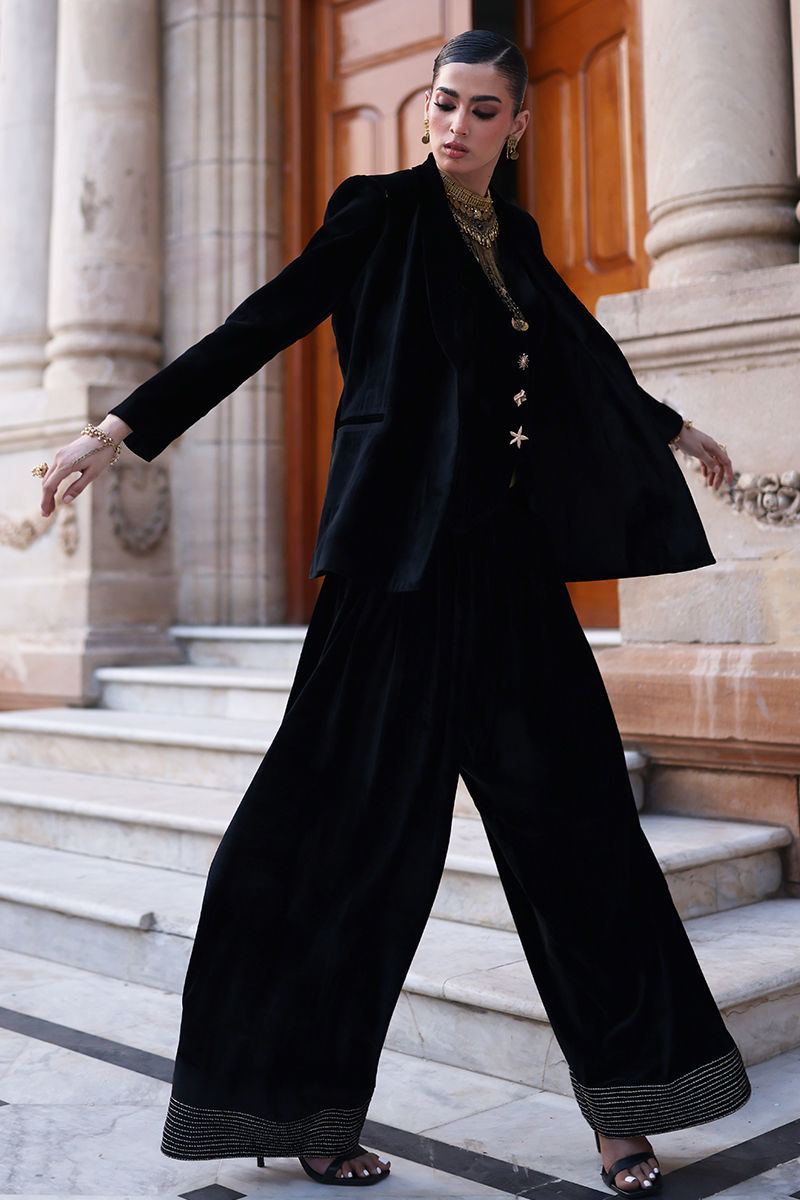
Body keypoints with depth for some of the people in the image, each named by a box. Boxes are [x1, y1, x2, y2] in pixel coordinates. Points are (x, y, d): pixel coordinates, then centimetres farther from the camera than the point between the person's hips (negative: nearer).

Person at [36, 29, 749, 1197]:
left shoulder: (516, 237, 17)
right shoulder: (383, 212, 1)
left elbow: (587, 353, 31)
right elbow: (265, 322, -5)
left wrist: (674, 428, 44)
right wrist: (125, 424, -12)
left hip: (511, 562, 6)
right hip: (408, 559, -6)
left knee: (567, 810, 5)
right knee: (363, 818, -3)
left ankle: (619, 1100, 17)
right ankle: (302, 1105, 13)